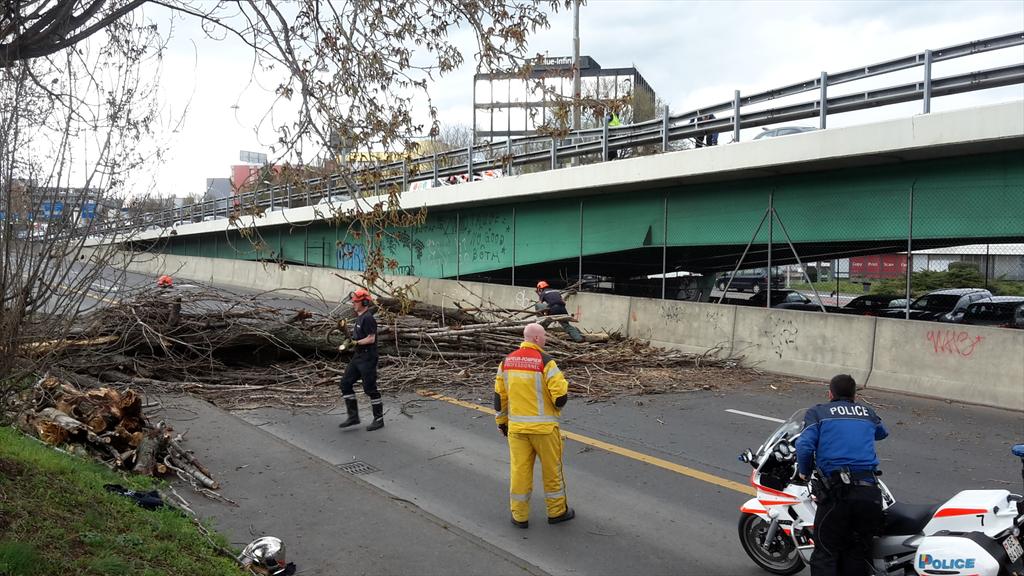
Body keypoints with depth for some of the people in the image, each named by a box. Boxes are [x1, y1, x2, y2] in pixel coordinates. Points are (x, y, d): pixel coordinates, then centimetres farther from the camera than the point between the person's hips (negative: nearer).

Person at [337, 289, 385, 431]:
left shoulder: (368, 318, -17)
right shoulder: (359, 317, 14)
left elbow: (371, 339, -22)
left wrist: (356, 343, -22)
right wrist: (350, 342, 10)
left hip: (367, 358, -10)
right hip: (358, 356, 10)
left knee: (370, 388, -3)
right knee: (345, 383, 7)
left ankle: (379, 420, 10)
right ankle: (353, 417, 13)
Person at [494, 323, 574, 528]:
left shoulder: (506, 362, 2)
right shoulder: (545, 362, -15)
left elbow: (499, 397, 7)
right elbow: (560, 397, -17)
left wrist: (502, 422, 18)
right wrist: (563, 384, 5)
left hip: (516, 427, 4)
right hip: (543, 426, -4)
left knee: (519, 469, 11)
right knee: (552, 469, 12)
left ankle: (519, 516, 20)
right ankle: (557, 511, 26)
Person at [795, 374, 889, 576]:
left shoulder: (818, 412, 7)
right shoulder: (868, 413, 19)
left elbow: (804, 446, -8)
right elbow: (882, 432, 42)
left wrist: (804, 473, 10)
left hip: (837, 491, -3)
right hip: (869, 492, 4)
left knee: (826, 554, 5)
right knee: (858, 555, 15)